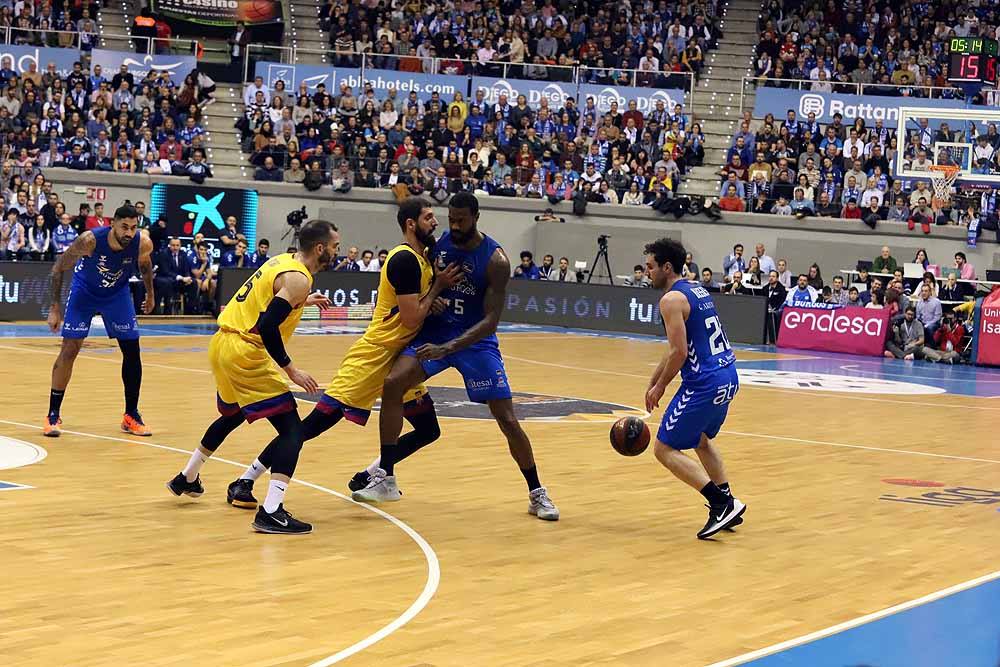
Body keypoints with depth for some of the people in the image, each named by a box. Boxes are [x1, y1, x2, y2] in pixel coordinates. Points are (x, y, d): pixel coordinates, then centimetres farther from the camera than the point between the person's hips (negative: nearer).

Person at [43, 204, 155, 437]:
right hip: (84, 290, -3)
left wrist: (150, 294, 13)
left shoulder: (143, 243, -26)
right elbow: (59, 268, -19)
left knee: (132, 352, -1)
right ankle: (53, 415, 1)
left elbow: (144, 264, 0)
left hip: (118, 293, 3)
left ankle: (131, 416, 14)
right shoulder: (90, 240, -34)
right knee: (69, 350, -10)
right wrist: (55, 307, -19)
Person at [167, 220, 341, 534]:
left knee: (232, 416, 34)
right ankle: (271, 512, -22)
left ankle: (187, 478, 51)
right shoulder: (298, 279, -15)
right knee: (291, 429, -10)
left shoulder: (282, 261, 13)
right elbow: (267, 327, -23)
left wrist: (302, 302, 28)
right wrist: (291, 370, -17)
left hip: (221, 343, 10)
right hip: (245, 352, -10)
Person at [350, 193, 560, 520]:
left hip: (476, 339, -3)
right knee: (392, 385, -19)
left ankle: (537, 493, 11)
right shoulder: (439, 244, -5)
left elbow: (491, 320, -22)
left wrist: (447, 348, -32)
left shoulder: (495, 260, -19)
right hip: (435, 331, 3)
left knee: (507, 420, -7)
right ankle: (385, 477, -10)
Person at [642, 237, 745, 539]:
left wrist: (660, 387, -5)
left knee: (665, 449, -1)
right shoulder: (697, 291, 17)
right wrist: (653, 380, 22)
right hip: (728, 375, 10)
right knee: (701, 439, 31)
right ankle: (728, 504, 25)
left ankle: (723, 503, -10)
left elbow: (679, 352, -19)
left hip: (705, 383, -10)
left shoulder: (672, 299, -12)